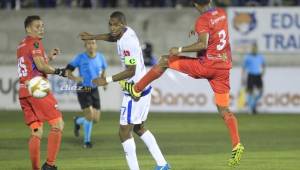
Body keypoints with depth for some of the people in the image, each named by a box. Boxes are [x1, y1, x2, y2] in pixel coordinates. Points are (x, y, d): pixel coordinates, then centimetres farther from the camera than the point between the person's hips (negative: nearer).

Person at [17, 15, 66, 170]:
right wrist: (58, 71, -10)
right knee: (57, 124, -5)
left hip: (23, 91, 9)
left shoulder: (21, 45, 19)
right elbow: (41, 67, -17)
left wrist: (49, 57, 21)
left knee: (36, 132, 9)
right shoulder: (35, 43, -6)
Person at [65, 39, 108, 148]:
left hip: (94, 90, 4)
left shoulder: (100, 57, 1)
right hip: (83, 90, -4)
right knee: (90, 115, -16)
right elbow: (67, 71, -6)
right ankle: (87, 141, 7)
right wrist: (75, 78, -26)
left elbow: (103, 69, 22)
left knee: (96, 119, 2)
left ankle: (78, 121, 35)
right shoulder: (80, 58, -10)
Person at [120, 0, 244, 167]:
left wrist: (180, 50, -18)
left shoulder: (203, 20, -12)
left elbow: (203, 45, -25)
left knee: (164, 61, 8)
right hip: (224, 67, 6)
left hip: (206, 65, -6)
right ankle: (236, 145, -6)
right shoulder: (222, 13, 10)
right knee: (224, 110, 8)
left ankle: (135, 89, 14)